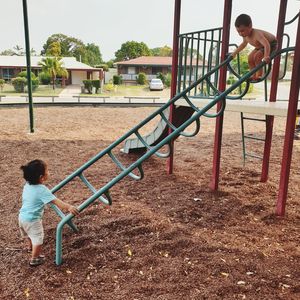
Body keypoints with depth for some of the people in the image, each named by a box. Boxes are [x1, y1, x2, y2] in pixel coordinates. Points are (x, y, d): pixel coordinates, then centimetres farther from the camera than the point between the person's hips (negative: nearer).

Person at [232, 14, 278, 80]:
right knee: (250, 58, 1)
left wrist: (266, 56, -70)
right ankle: (254, 76, 10)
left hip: (272, 44, -8)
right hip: (260, 46, 9)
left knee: (257, 56, -25)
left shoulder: (256, 34, -41)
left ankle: (259, 75, -12)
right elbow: (243, 44, 10)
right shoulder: (245, 35, -15)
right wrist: (235, 53, 11)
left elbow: (266, 44, -53)